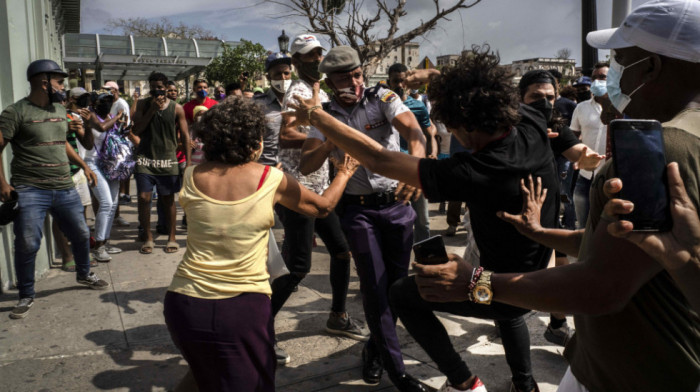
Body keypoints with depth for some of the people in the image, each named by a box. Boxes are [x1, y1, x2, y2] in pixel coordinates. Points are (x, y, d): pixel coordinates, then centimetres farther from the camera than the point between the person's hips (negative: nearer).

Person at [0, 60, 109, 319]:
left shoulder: (60, 110, 13)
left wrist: (83, 166, 21)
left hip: (65, 188, 6)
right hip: (30, 191, -6)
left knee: (81, 234, 13)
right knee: (27, 245, -3)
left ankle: (84, 274, 39)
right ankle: (26, 296, 15)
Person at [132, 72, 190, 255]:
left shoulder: (176, 108, 3)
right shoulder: (143, 105, 5)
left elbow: (184, 135, 4)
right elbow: (136, 131, -4)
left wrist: (187, 162, -3)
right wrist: (152, 109, -11)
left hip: (168, 159, 0)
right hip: (145, 158, 1)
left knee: (168, 199, 6)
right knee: (144, 197, -4)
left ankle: (172, 238, 17)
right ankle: (148, 237, 11)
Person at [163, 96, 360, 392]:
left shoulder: (192, 177, 0)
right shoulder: (272, 180, -6)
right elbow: (323, 206, 10)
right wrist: (344, 174, 30)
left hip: (185, 303, 3)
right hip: (243, 309, -3)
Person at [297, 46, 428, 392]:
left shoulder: (382, 98, -5)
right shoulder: (325, 116, 1)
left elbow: (414, 132, -22)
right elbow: (306, 165, -8)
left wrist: (415, 165, -43)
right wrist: (332, 140, -25)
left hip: (398, 203, 1)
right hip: (359, 209, 0)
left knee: (397, 282, 8)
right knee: (375, 287, -3)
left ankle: (375, 349, 33)